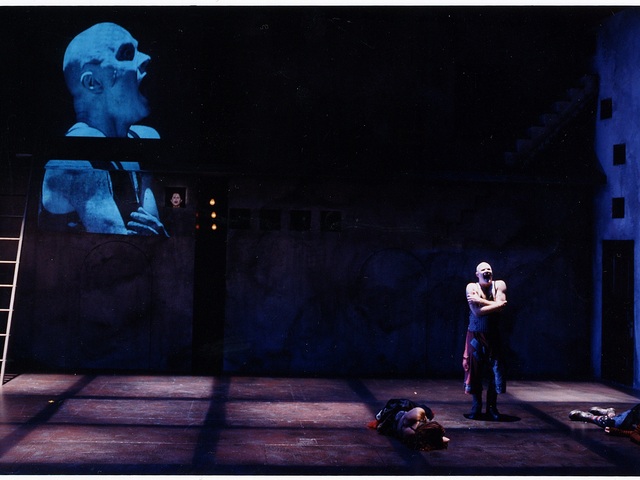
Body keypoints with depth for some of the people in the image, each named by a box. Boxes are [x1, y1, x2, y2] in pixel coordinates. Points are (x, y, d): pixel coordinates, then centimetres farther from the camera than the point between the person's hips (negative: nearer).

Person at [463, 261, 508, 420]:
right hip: (475, 335, -2)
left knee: (496, 370, 2)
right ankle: (476, 406, 13)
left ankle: (492, 407, 13)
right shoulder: (471, 287, -5)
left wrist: (480, 300, -15)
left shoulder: (499, 285, 2)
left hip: (494, 335, 2)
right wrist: (495, 305, -13)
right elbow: (477, 311, -16)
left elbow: (501, 305, -15)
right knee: (475, 371, 1)